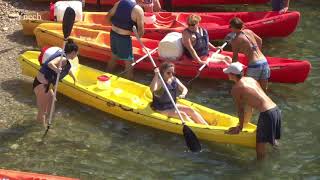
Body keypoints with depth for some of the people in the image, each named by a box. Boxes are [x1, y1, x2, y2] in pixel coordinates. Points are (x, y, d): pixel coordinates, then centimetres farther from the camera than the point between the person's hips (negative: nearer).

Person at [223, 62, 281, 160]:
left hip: (266, 114, -8)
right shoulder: (251, 79, 18)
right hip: (276, 109, 8)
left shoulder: (235, 89, -4)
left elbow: (240, 110, 3)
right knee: (272, 139, 27)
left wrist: (240, 127, 16)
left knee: (260, 144, 1)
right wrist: (246, 119, 35)